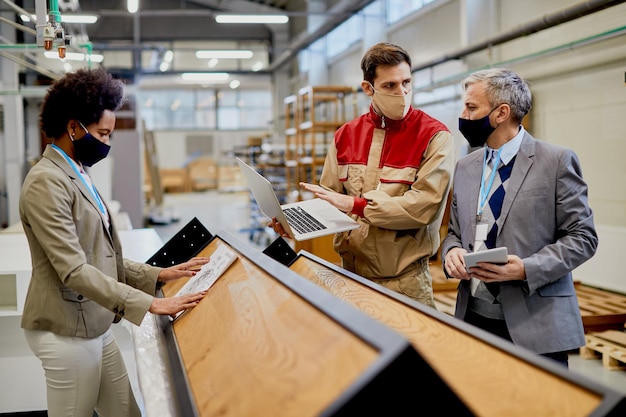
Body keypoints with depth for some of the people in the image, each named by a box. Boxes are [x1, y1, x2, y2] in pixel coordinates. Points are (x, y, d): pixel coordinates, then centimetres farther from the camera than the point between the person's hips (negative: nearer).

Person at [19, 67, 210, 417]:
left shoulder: (79, 175, 11)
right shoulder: (47, 182, -17)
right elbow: (75, 271, -23)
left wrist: (158, 275, 4)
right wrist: (149, 304, -25)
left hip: (96, 326, 9)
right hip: (68, 332, -9)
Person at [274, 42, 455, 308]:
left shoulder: (435, 136, -8)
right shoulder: (346, 135, 6)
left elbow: (423, 205, -19)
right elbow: (329, 201, 8)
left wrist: (354, 204, -19)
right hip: (351, 270, 4)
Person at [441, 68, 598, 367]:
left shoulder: (557, 161, -5)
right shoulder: (465, 167, 11)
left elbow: (583, 237, -6)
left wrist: (526, 269, -19)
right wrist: (452, 251, -5)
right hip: (473, 317, 5)